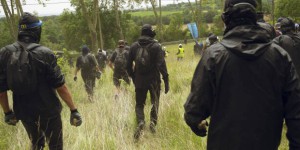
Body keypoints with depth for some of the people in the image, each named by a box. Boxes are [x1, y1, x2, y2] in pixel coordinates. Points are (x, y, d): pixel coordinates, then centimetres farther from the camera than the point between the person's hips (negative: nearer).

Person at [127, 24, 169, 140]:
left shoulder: (134, 46, 3)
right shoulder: (156, 46, -7)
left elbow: (129, 65, 7)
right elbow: (162, 65, -14)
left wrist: (133, 77, 20)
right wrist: (166, 80, -11)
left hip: (139, 80, 2)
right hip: (154, 80, -2)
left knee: (139, 104, 12)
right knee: (155, 102, 17)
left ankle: (140, 122, -11)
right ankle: (153, 121, 1)